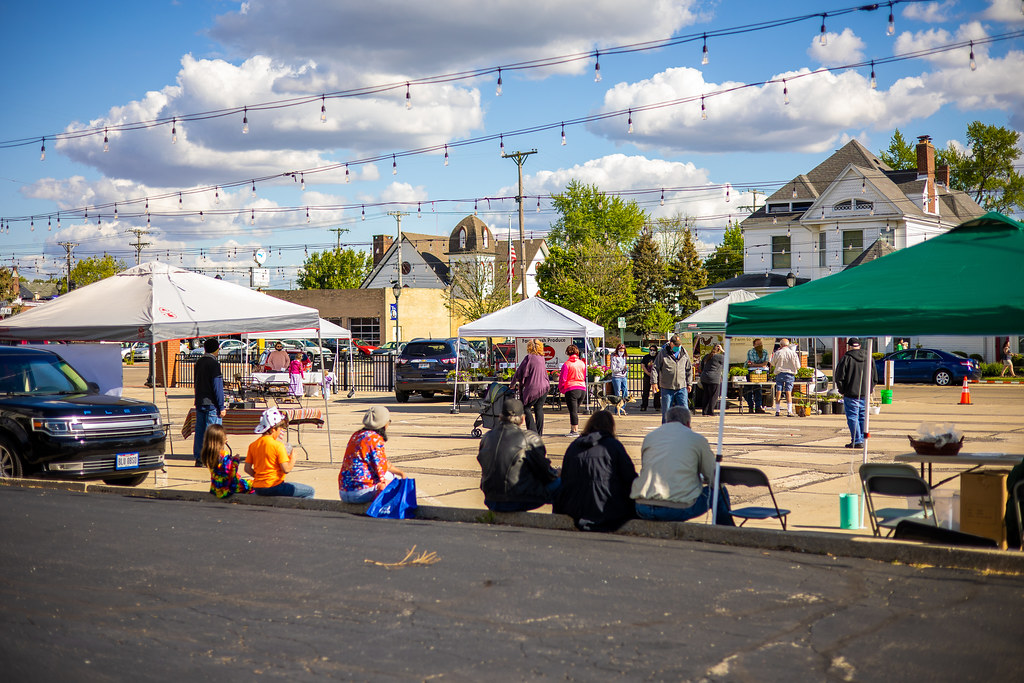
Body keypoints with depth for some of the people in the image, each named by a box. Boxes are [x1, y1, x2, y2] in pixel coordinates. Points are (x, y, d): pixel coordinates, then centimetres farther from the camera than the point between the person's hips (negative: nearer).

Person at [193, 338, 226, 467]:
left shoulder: (199, 362, 12)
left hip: (199, 403, 8)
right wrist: (221, 407, -14)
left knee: (199, 431, 10)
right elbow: (217, 386, -15)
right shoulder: (213, 363, -12)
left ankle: (198, 458, 13)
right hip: (211, 403, -8)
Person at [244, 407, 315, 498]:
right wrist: (293, 458, 2)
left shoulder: (252, 445, 5)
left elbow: (247, 469, 6)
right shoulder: (278, 445, -14)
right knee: (310, 491, 1)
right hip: (274, 487, -8)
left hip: (258, 489, 8)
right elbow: (286, 469, -16)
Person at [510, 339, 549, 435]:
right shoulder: (542, 358, 11)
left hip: (533, 388, -7)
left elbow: (519, 373, -9)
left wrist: (512, 384, 6)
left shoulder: (529, 357, -11)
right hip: (544, 387, 7)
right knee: (539, 409, 11)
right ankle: (539, 433, 12)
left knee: (526, 408, 4)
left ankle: (533, 431, -6)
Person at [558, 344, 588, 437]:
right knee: (575, 410, 15)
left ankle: (575, 431, -5)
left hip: (571, 389, -5)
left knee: (573, 411, -3)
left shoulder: (566, 364, -8)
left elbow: (563, 379, -7)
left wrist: (561, 389, 7)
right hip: (582, 389, 5)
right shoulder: (582, 364, 7)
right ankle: (573, 429, 20)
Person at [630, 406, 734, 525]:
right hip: (679, 510, -4)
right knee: (720, 492, 20)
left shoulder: (649, 436, 16)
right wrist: (699, 478, 36)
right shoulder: (698, 439, 6)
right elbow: (713, 478, 11)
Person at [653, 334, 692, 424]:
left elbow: (689, 369, 18)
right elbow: (655, 368, 1)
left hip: (681, 387, 2)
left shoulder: (684, 353, 8)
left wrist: (689, 383, 16)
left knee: (684, 410, -3)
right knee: (666, 411, 5)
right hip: (667, 387, -2)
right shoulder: (663, 353, -1)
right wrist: (654, 382, -7)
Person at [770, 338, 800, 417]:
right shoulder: (793, 353, -4)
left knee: (778, 392, 4)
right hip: (790, 374, 0)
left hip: (779, 374, 0)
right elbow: (798, 366, 0)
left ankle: (777, 411, 4)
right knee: (788, 393, 0)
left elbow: (773, 363, 8)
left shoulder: (777, 353, -6)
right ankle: (789, 411, -6)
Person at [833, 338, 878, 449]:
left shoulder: (846, 358, -9)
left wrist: (842, 390, 4)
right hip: (865, 394, 5)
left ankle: (857, 441, -6)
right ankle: (862, 440, 13)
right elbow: (875, 377, 12)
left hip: (851, 394, -5)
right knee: (863, 417, 12)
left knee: (852, 417, -1)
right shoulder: (869, 358, 7)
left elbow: (839, 377, -8)